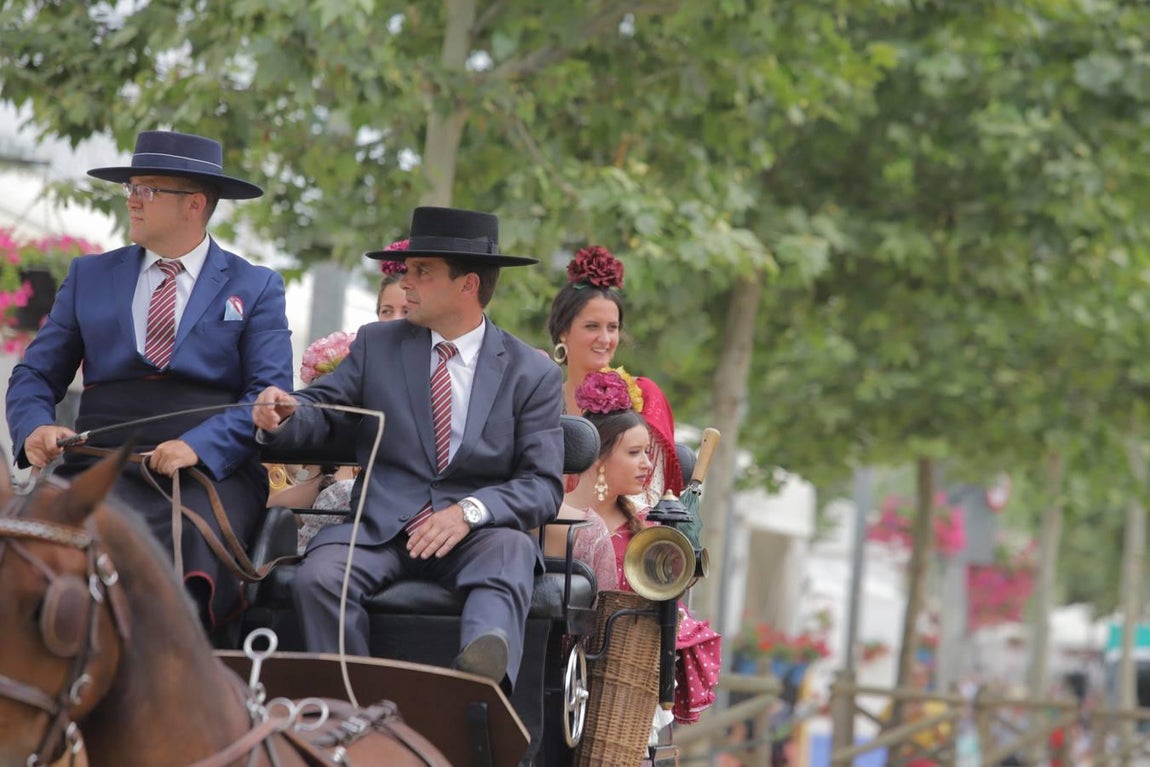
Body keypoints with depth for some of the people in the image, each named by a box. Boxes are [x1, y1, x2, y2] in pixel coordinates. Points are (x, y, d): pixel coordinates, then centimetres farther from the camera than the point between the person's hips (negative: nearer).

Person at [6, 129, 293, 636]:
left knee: (189, 546, -35)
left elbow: (270, 396, 2)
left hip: (212, 468, -2)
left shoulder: (255, 288, 13)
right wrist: (36, 427, -5)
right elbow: (35, 375, 19)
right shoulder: (90, 276, 21)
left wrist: (199, 446, -16)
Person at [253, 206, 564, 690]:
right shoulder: (376, 345, 16)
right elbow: (320, 410, 8)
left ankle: (480, 678, -65)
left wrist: (470, 511, -19)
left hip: (477, 533, -2)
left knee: (510, 550, -37)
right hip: (379, 526, 2)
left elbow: (543, 486, 0)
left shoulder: (533, 374, 7)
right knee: (319, 576, -30)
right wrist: (283, 416, -17)